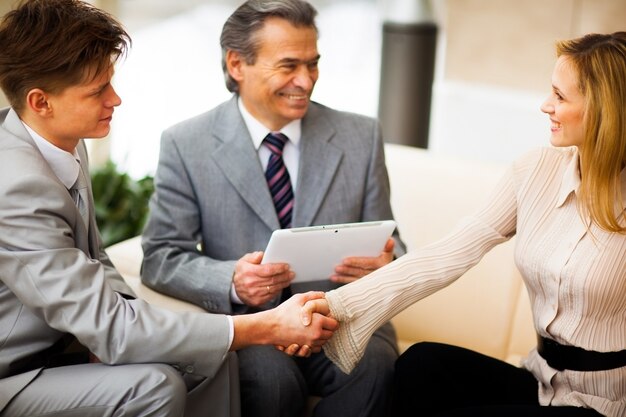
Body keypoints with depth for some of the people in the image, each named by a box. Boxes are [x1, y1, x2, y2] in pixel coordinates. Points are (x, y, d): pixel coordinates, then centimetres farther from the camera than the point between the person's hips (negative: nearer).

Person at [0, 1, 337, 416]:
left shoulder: (66, 144, -2)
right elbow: (111, 326, -29)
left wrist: (112, 335, -12)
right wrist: (269, 327, -29)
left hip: (61, 338, 8)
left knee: (211, 359, -6)